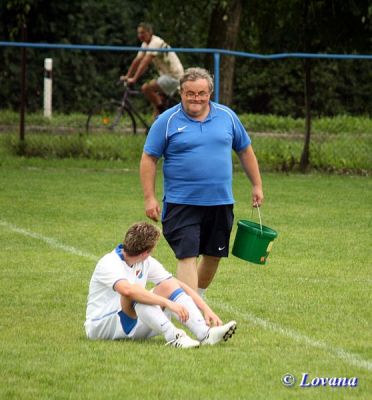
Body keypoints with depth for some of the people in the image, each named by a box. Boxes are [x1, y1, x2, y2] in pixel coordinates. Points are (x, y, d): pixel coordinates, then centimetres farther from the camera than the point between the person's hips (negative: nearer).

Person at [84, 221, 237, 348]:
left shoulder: (146, 263, 5)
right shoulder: (109, 263, -20)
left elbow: (179, 286, 4)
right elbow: (128, 290, -40)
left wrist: (207, 310, -7)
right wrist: (168, 303, -43)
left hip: (133, 324, 7)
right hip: (100, 326, -7)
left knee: (170, 286, -10)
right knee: (136, 293, -34)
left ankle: (205, 333, -27)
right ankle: (172, 337, -45)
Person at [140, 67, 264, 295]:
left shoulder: (227, 116, 6)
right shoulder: (167, 121, -4)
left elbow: (245, 150, 16)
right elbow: (149, 159, -2)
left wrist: (257, 186, 15)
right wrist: (150, 198, -8)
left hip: (220, 203, 4)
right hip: (182, 205, -4)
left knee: (213, 256, 13)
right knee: (187, 257, -12)